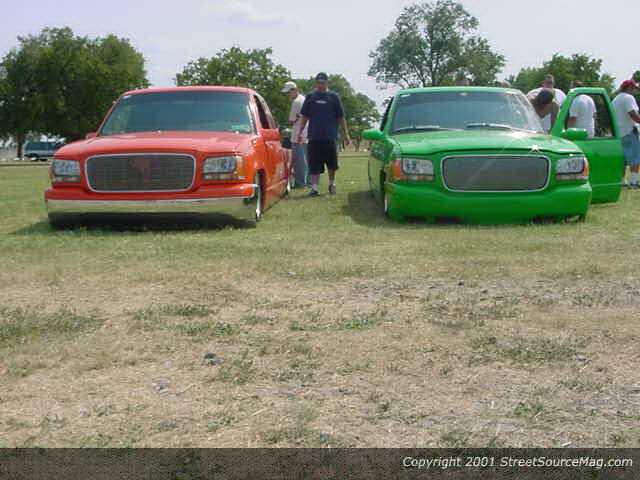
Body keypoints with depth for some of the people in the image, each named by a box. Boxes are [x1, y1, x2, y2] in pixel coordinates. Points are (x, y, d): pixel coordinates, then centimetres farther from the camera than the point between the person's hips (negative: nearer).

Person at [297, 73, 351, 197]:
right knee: (314, 165, -3)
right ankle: (315, 187, -2)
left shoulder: (334, 97, 5)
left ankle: (332, 184, 27)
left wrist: (346, 134, 4)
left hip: (330, 137, 0)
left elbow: (341, 118, 7)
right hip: (314, 137, 0)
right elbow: (305, 117, 11)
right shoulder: (310, 97, 8)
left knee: (332, 164, 7)